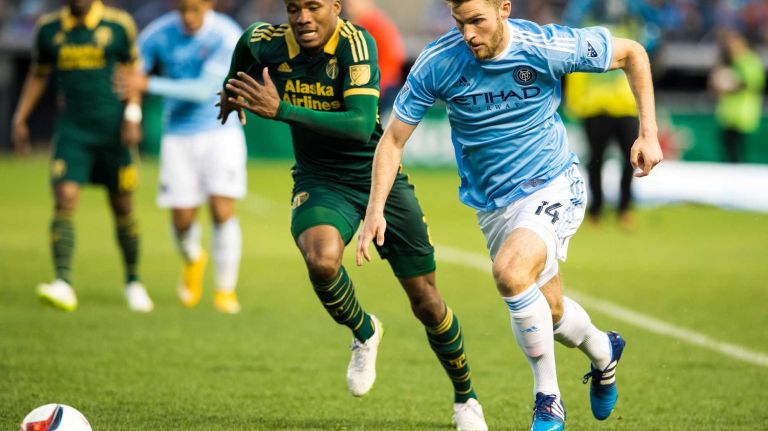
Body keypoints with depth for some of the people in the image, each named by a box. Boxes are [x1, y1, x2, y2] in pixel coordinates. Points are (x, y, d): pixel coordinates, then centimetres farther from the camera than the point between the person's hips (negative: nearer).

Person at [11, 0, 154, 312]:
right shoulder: (49, 28, 5)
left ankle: (133, 282, 27)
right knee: (64, 202, -16)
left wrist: (132, 116, -7)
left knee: (122, 207, 8)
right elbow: (38, 75, 17)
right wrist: (20, 118, 11)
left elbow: (132, 72, 5)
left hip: (113, 131, -1)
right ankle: (63, 285, -22)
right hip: (72, 131, 1)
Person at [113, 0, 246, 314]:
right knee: (183, 219, -2)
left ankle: (225, 290, 3)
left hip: (221, 132, -2)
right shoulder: (159, 34, -8)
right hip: (179, 137, 2)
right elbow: (127, 75, 4)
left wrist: (148, 84, -30)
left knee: (222, 210, -13)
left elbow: (205, 90, -24)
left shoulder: (227, 37, -16)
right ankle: (193, 260, 33)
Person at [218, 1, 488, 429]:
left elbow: (362, 126, -34)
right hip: (320, 181, 2)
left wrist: (281, 110, -38)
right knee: (322, 259, -32)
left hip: (381, 177, -2)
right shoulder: (268, 43, -11)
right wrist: (232, 89, 32)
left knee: (426, 302, 4)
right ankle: (364, 334, 0)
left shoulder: (356, 44, -23)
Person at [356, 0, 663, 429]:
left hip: (554, 186, -4)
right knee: (551, 313, 13)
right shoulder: (438, 63, -15)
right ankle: (603, 352, 49)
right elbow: (394, 139, -6)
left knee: (510, 272, -30)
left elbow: (632, 53, -4)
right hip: (493, 204, 4)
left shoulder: (548, 47, -20)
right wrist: (376, 210, -17)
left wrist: (648, 133, -7)